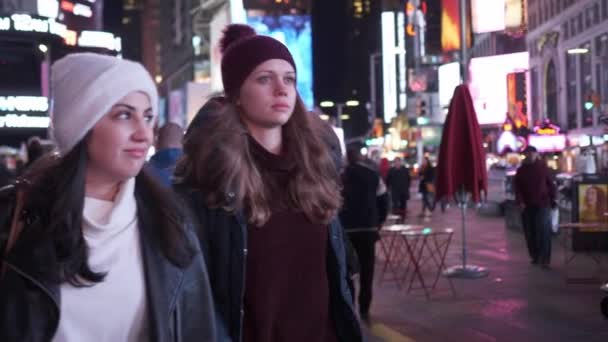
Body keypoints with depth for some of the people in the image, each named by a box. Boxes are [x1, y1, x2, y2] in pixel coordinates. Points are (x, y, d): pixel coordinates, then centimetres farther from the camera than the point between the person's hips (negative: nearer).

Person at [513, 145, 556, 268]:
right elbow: (516, 187, 4)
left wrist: (552, 200, -1)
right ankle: (534, 256, 19)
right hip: (527, 206, 2)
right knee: (530, 233, 6)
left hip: (542, 205, -2)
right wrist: (520, 201, -9)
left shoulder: (543, 167, 3)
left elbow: (551, 184, 6)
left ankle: (545, 259, -8)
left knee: (544, 232, -8)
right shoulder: (521, 170, 7)